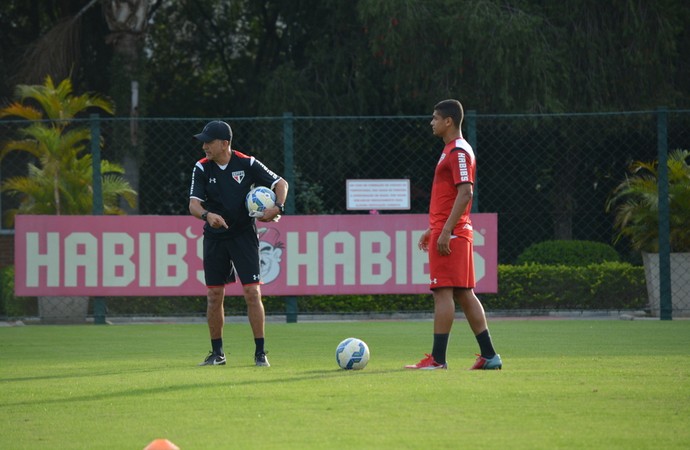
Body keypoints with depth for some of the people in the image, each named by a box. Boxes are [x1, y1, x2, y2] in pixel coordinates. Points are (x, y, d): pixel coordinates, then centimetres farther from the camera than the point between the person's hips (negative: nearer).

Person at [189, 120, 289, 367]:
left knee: (252, 292, -10)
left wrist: (278, 207, -19)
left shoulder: (247, 164, -8)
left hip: (244, 235, -2)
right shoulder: (202, 168, -3)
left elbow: (280, 183, 0)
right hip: (214, 237, 2)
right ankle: (217, 353, 17)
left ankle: (260, 353, -3)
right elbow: (194, 204, -11)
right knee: (214, 296, 5)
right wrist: (208, 215, -33)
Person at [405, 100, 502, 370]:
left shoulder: (459, 152, -12)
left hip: (450, 235, -10)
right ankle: (489, 355, 9)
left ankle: (437, 359, -11)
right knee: (464, 294, 9)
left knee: (443, 292, -10)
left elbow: (465, 193, -20)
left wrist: (445, 231, -23)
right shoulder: (452, 150, 20)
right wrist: (433, 229, 25)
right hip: (450, 233, 10)